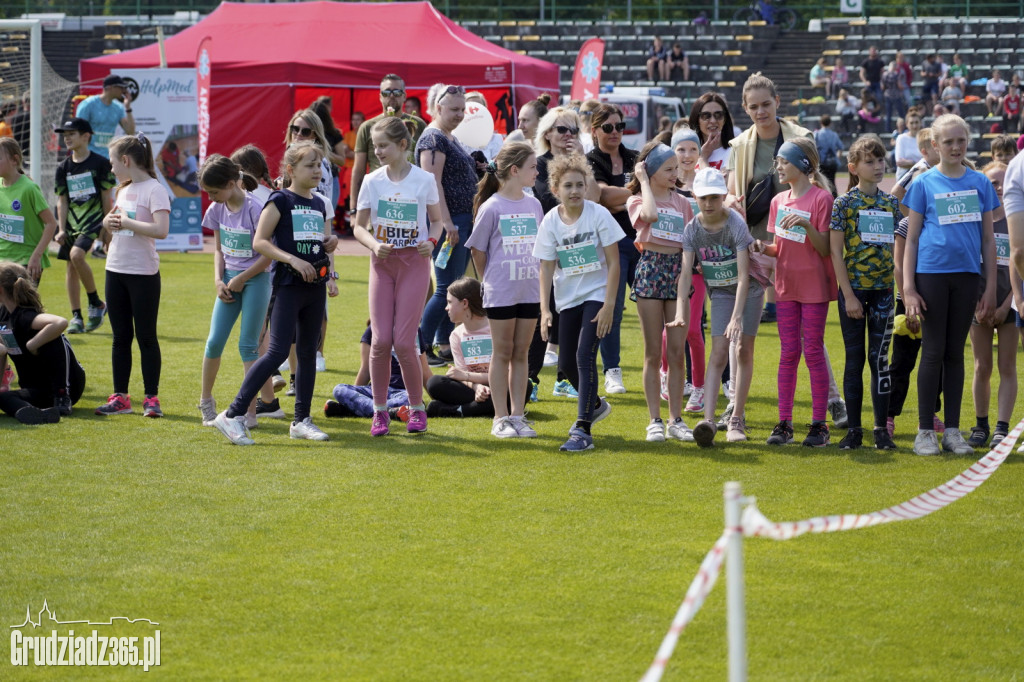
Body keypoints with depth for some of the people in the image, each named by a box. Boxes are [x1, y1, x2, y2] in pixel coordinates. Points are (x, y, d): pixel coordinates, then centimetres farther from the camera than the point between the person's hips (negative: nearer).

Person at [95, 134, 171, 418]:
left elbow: (161, 230, -24)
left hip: (143, 274, -8)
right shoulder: (124, 189, 13)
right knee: (120, 336, 10)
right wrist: (108, 221, 2)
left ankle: (152, 398, 4)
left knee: (146, 337, -1)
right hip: (116, 271, 8)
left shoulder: (154, 190, -12)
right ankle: (120, 398, 15)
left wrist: (126, 222, -19)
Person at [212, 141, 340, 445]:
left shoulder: (319, 204, 14)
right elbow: (259, 242, -12)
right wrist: (293, 260, -21)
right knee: (278, 351, -13)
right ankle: (233, 414, -11)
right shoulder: (280, 200, -6)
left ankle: (301, 420, 17)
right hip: (288, 285, -7)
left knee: (308, 352, 9)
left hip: (315, 285, 7)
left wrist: (331, 243, 3)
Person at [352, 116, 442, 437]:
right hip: (382, 263, 2)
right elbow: (359, 227, 5)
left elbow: (437, 220, 9)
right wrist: (374, 245, -16)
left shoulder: (424, 180, -3)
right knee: (380, 340, -5)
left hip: (414, 263, -2)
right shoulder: (372, 181, 1)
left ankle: (417, 408, 10)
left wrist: (432, 241, -12)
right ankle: (380, 410, 8)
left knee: (404, 341, -8)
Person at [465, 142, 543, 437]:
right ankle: (501, 418, 8)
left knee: (521, 352, 8)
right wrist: (492, 281, 3)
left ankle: (518, 415, 13)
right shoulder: (492, 208, -9)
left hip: (530, 290, 4)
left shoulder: (533, 205, 6)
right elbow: (477, 250, -2)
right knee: (503, 353, 3)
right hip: (500, 293, -4)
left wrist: (540, 278, 8)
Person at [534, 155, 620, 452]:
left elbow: (613, 263, -10)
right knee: (567, 363, 10)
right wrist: (544, 309, -14)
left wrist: (608, 306, -15)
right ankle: (594, 404, 41)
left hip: (597, 294, -4)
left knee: (585, 354, -19)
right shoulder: (550, 222, -6)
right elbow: (546, 268, -4)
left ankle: (583, 430, -19)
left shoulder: (598, 214, -13)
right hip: (568, 299, 4)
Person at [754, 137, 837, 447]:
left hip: (814, 285, -6)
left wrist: (806, 224, -27)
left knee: (813, 352, -3)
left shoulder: (821, 198, -10)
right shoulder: (779, 201, 10)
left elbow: (825, 249, -12)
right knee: (788, 352, 6)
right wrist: (763, 247, -7)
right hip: (786, 285, 6)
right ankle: (784, 423, 8)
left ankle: (819, 424, 3)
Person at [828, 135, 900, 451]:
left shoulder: (891, 203, 8)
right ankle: (854, 428, 8)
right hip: (853, 288, -3)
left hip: (884, 289, 3)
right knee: (854, 359, 2)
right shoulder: (844, 203, -3)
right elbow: (836, 251, -6)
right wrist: (848, 295, -11)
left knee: (880, 358, 3)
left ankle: (881, 428, 7)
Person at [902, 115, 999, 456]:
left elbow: (988, 239, 10)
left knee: (955, 353, 8)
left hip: (966, 275, 2)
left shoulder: (979, 183, 7)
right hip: (931, 274, -2)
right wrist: (908, 289, -5)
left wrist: (991, 288, 5)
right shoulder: (924, 184, 1)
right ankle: (925, 431, 5)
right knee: (933, 352, -1)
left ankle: (952, 430, 13)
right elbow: (911, 238, 2)